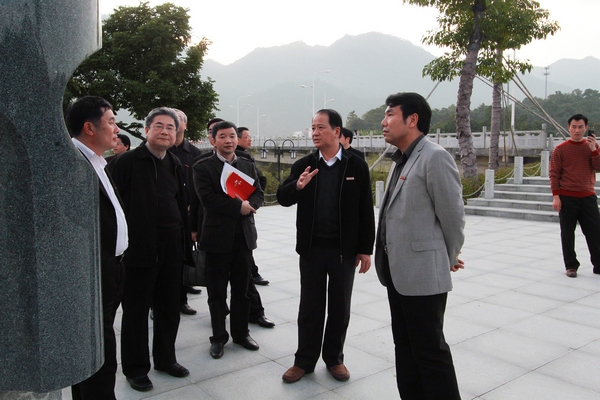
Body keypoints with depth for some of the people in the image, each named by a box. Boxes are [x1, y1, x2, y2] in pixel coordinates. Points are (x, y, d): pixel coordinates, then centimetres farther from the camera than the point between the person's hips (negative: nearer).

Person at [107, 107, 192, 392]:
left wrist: (185, 237, 11)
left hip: (172, 249, 6)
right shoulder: (127, 162, -8)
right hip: (140, 249, -5)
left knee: (169, 309, 16)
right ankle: (135, 368, 24)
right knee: (136, 311, 8)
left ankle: (165, 358, 33)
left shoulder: (175, 164, 10)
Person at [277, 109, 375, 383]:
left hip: (345, 249, -1)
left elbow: (366, 211, -2)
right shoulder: (303, 165, 2)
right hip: (311, 248, 1)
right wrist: (297, 186, -25)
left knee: (340, 307, 12)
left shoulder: (357, 166, -3)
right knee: (310, 307, 11)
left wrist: (366, 249, -4)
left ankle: (334, 358, 29)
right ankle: (305, 360, 25)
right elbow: (283, 199, -3)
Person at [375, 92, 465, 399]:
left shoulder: (435, 157, -15)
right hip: (397, 272, 9)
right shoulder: (401, 160, 13)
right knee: (405, 346, 19)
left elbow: (452, 215, -12)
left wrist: (450, 258, 1)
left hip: (423, 274, -9)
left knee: (429, 349, 2)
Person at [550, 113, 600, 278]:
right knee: (567, 234, 3)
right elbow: (554, 174, -2)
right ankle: (571, 266, 13)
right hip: (567, 197, -2)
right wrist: (556, 196, -10)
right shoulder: (560, 149, 0)